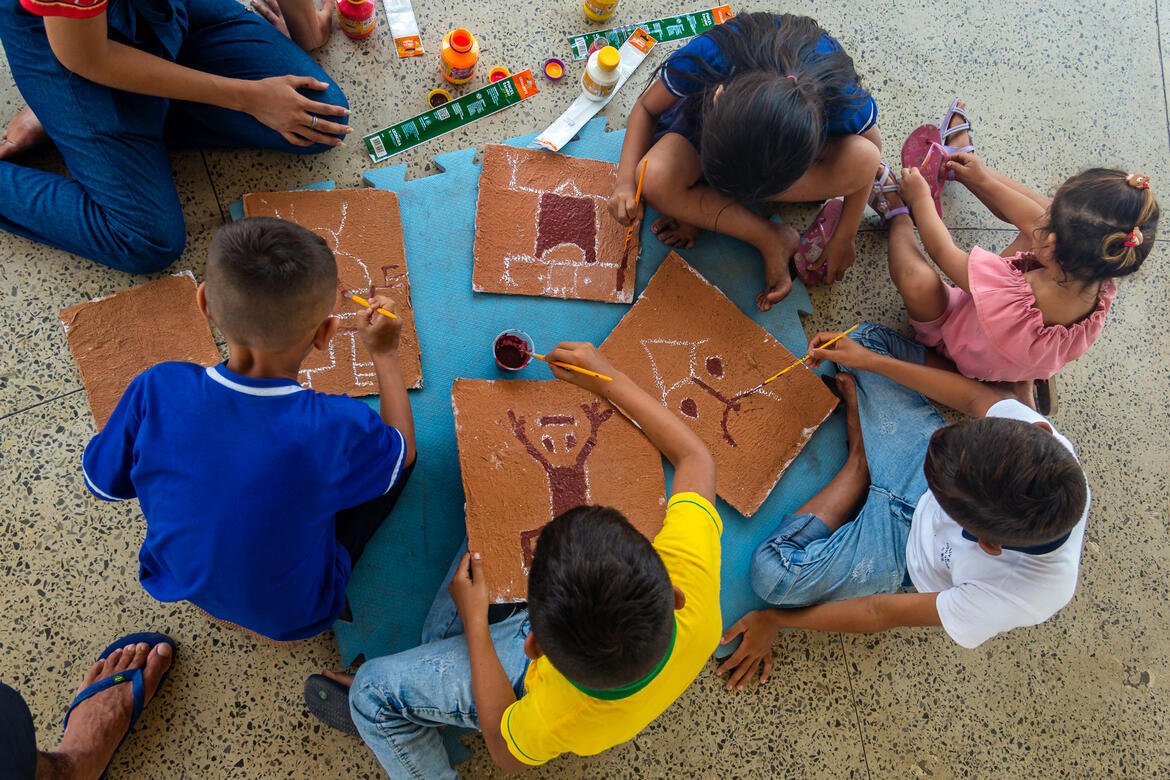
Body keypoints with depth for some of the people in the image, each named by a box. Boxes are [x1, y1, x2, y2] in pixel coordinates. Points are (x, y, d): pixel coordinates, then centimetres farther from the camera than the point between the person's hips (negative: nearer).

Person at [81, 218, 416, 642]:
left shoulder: (157, 391, -29)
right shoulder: (334, 426, -35)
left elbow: (103, 482, -9)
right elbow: (401, 453, -11)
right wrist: (385, 354, 0)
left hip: (179, 583, 4)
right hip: (291, 614, -3)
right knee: (399, 456, 6)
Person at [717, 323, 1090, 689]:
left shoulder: (1014, 598, -41)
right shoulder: (1042, 438, -35)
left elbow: (883, 614, -25)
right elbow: (978, 397, -11)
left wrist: (773, 621, -13)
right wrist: (868, 361, -7)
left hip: (907, 545, -3)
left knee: (775, 574, -28)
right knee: (868, 337, -5)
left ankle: (860, 462, -5)